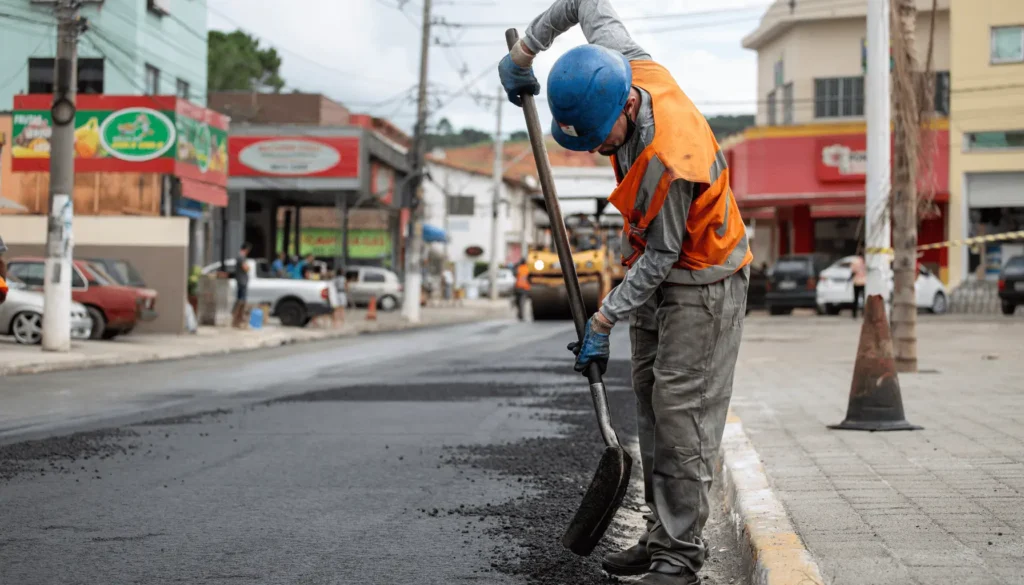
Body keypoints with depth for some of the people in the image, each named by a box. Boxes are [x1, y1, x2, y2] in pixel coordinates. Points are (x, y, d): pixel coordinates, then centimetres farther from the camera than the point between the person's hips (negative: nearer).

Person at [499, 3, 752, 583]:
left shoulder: (671, 161, -36)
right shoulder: (626, 66, -15)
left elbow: (661, 255, -26)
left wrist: (603, 321, -21)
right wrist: (524, 51, 7)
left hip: (703, 279, -9)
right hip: (656, 269, 9)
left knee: (681, 409, -11)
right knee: (651, 402, 10)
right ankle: (663, 536, 16)